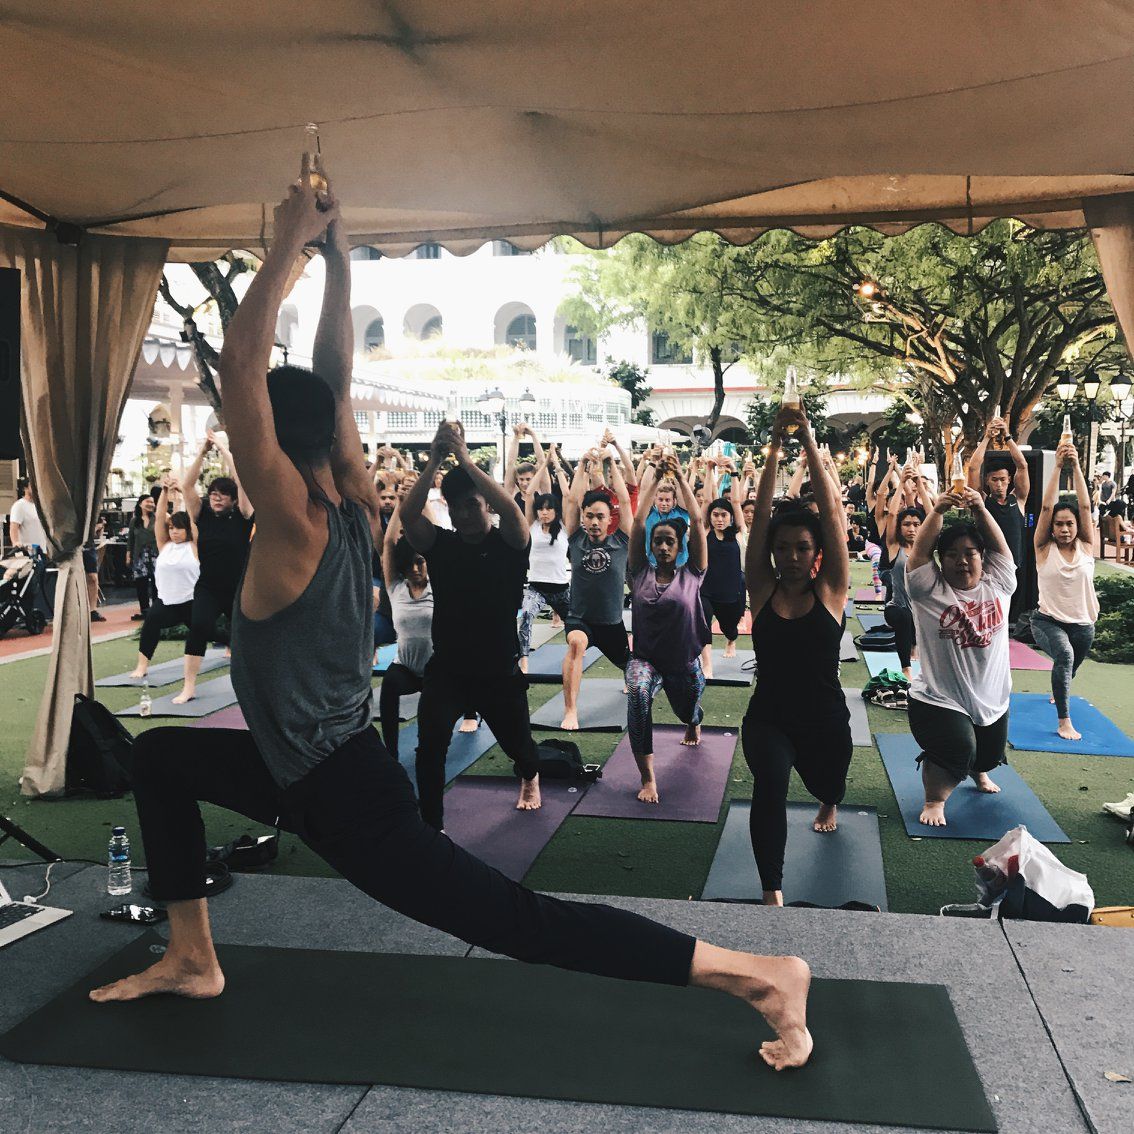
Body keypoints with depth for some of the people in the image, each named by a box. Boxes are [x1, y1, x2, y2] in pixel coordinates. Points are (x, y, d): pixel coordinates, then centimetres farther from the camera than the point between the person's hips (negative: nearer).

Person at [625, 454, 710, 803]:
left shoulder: (691, 574, -6)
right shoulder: (641, 572, -4)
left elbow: (698, 521, -12)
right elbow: (638, 521, -10)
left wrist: (681, 478, -11)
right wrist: (655, 478, -10)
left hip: (685, 663, 1)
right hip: (645, 657, -1)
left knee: (687, 712, 24)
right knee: (638, 693, -34)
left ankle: (693, 724, 67)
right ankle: (647, 777, -30)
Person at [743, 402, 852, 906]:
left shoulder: (830, 589, -7)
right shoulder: (762, 588, -5)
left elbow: (832, 511, -14)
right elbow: (761, 515, -12)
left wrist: (809, 442, -16)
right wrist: (775, 445, -15)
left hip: (825, 721, 1)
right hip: (767, 718, -1)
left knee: (827, 784, 26)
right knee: (770, 781, -30)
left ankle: (829, 804, 66)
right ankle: (772, 890, -21)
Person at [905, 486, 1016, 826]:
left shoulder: (998, 584, 2)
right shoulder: (930, 588, -7)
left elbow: (998, 543, -7)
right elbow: (920, 549, -15)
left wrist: (980, 509, -21)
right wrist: (938, 511, -26)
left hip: (992, 700, 5)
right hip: (939, 700, -5)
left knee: (989, 757, 21)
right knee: (957, 752, -24)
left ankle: (978, 771, 59)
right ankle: (934, 800, 4)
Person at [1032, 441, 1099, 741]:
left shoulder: (1086, 547, -2)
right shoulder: (1044, 548, -6)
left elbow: (1085, 506, -12)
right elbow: (1047, 507, -16)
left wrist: (1076, 467, -20)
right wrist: (1057, 467, -20)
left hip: (1082, 624, 4)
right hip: (1047, 621, -4)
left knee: (1070, 668, 23)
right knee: (1064, 655, -33)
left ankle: (1057, 693, 60)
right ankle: (1064, 722, -27)